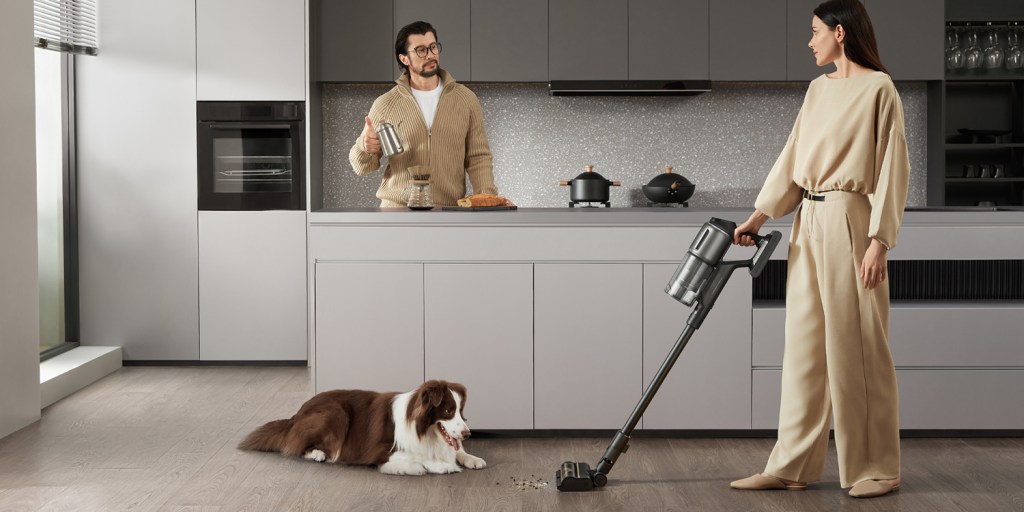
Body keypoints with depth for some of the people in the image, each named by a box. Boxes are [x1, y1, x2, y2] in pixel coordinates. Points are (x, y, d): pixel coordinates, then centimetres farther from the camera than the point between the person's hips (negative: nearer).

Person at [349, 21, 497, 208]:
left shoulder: (465, 99, 6)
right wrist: (366, 148, -15)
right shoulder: (385, 104, 3)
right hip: (397, 212, -1)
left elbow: (478, 157, 4)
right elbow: (362, 167, 8)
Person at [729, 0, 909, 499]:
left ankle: (877, 468, 8)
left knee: (855, 345, -3)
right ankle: (792, 466, 12)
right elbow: (793, 157, 14)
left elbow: (892, 167, -11)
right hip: (807, 223, 8)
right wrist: (759, 214, 7)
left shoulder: (878, 88, -7)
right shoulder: (818, 89, 15)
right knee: (804, 344, 7)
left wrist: (879, 240, -16)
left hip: (848, 220, -7)